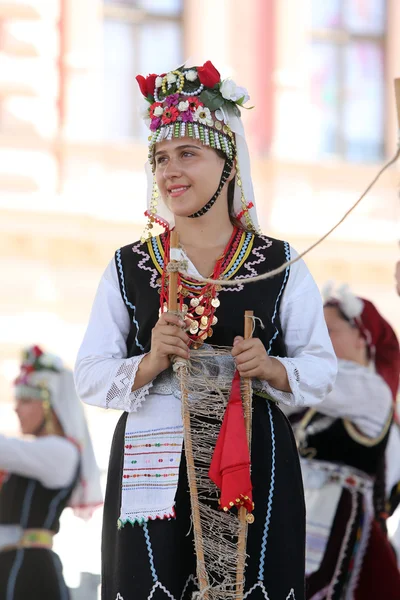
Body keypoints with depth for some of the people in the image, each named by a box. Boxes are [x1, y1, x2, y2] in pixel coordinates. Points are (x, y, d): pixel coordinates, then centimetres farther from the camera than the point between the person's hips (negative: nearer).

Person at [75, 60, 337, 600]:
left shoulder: (280, 265, 7)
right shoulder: (128, 268, 9)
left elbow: (321, 368, 7)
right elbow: (89, 377, 6)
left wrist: (272, 369, -12)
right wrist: (149, 364, -12)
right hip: (152, 471, 1)